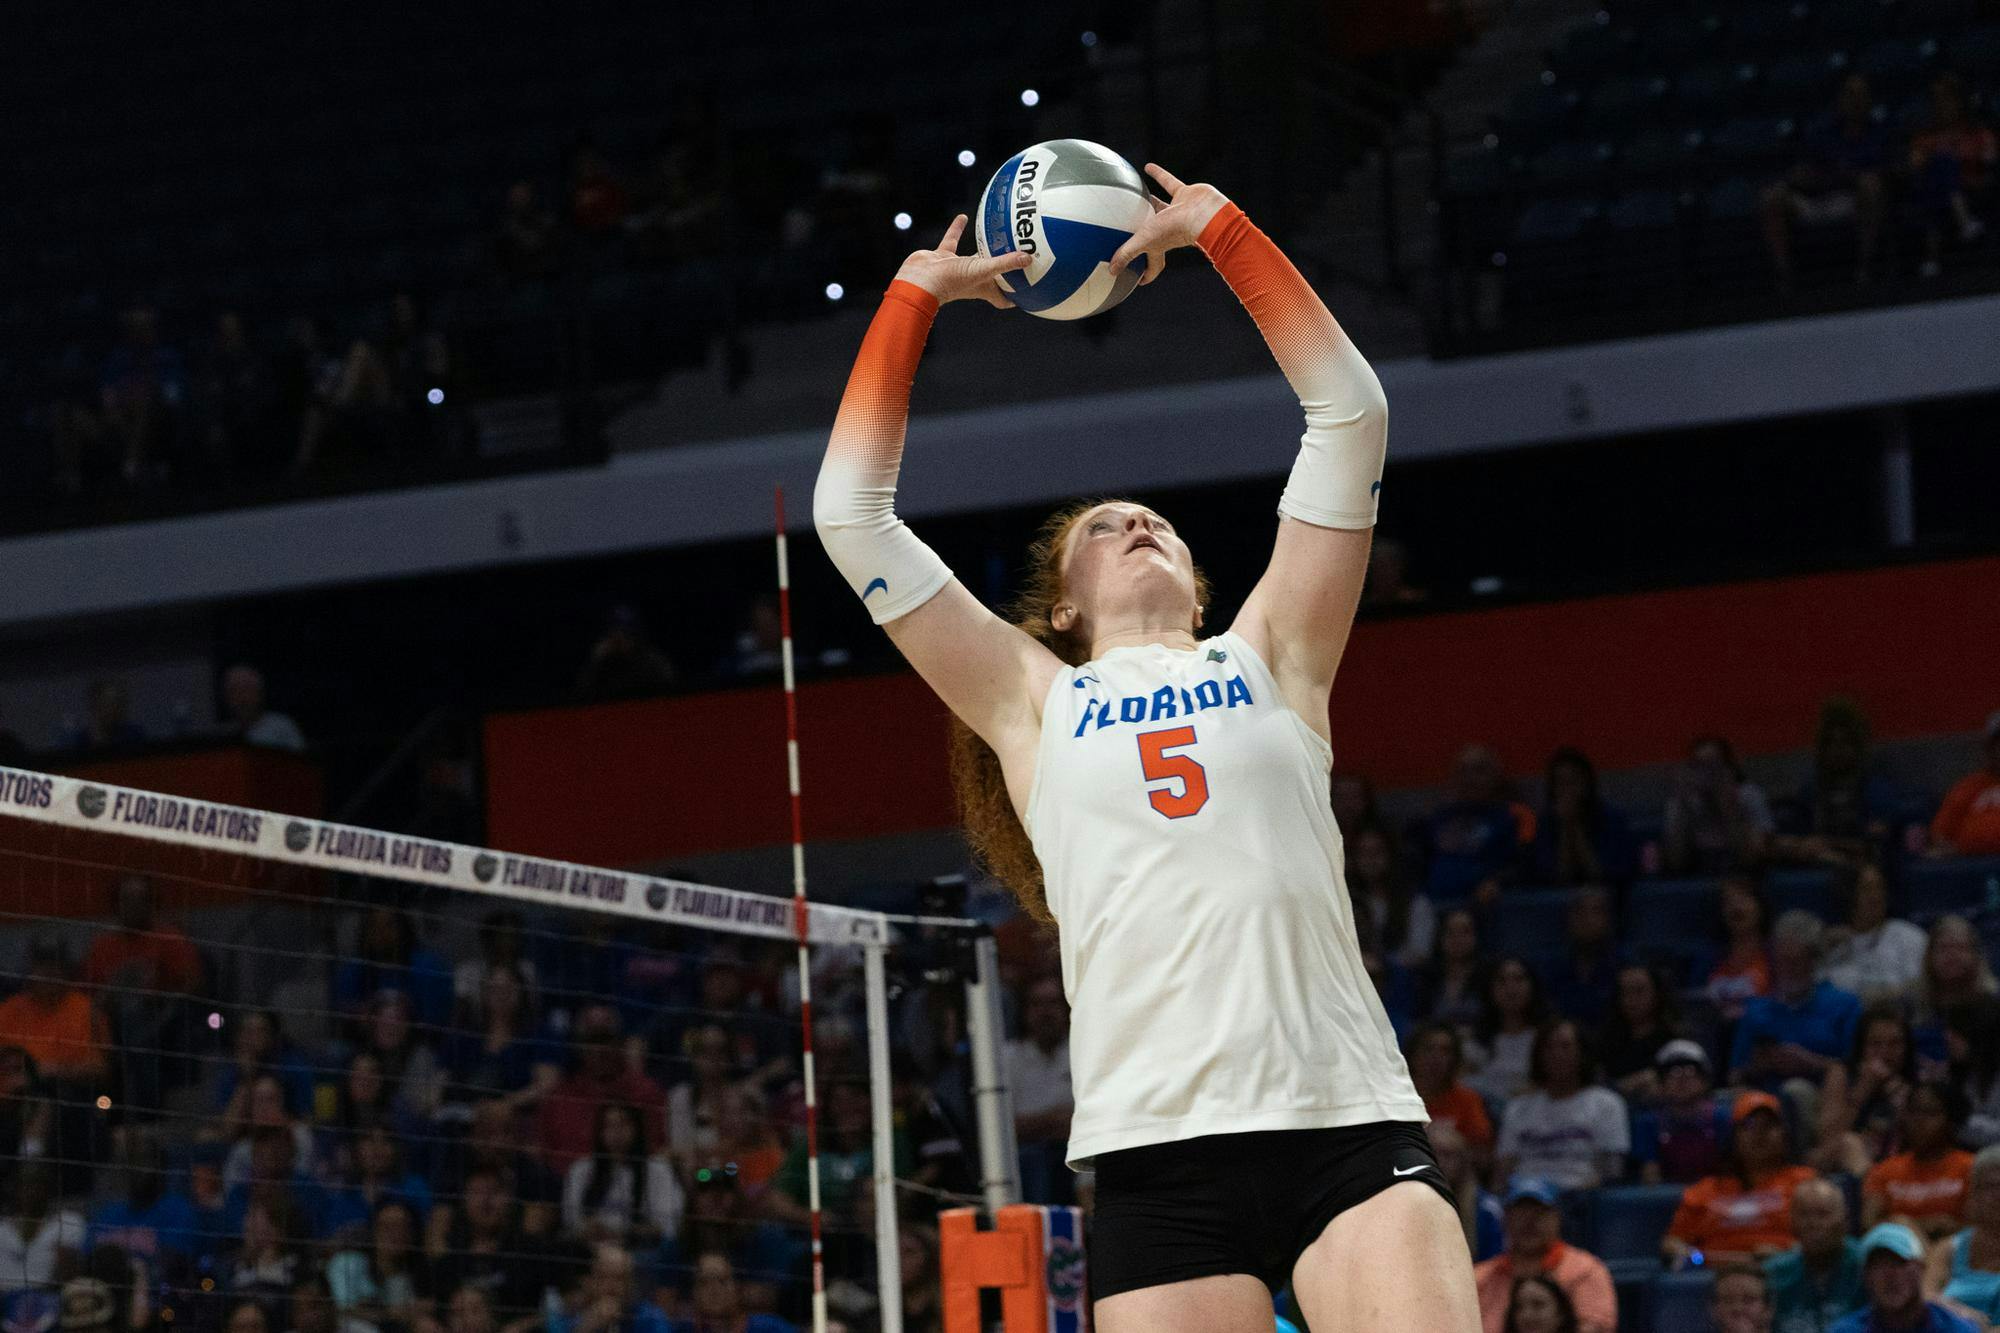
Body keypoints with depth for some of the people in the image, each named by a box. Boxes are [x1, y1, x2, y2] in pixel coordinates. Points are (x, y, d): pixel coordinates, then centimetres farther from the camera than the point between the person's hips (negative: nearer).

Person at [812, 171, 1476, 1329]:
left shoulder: (1268, 662, 20)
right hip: (1158, 1153, 0)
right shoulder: (1032, 703, 19)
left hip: (1351, 1127, 0)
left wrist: (1221, 229, 20)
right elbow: (851, 511, 19)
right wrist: (915, 295, 24)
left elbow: (1350, 410, 18)